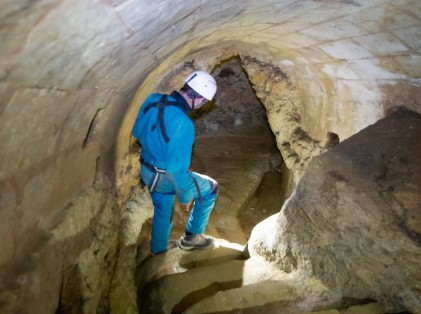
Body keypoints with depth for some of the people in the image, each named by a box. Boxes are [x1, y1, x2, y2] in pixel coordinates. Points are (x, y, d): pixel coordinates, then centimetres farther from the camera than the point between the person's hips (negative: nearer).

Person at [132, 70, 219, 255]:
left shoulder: (152, 100, -9)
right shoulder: (182, 124, -33)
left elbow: (137, 132, 7)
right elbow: (177, 168, -29)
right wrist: (184, 196, -14)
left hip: (147, 171, 7)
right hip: (166, 177, -7)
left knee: (162, 212, 28)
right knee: (209, 189, 14)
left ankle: (159, 251, 48)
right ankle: (191, 237, 24)